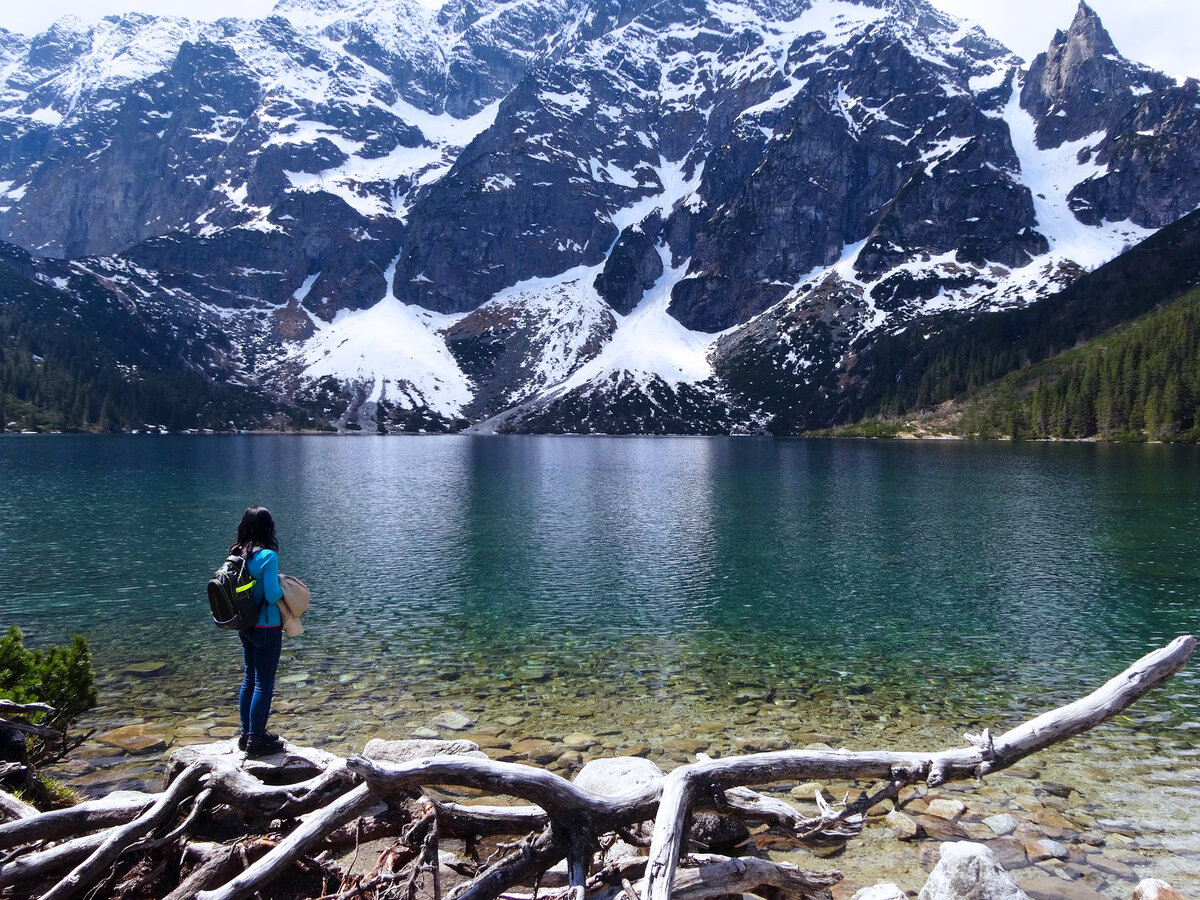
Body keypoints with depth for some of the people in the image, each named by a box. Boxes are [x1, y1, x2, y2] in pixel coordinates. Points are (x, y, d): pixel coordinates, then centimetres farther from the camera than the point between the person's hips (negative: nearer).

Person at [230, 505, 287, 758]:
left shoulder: (236, 554, 1)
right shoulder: (267, 556, -21)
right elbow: (272, 595, -23)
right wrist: (282, 587, -2)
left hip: (245, 626, 8)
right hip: (266, 628, -8)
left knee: (249, 678, 19)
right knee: (264, 683, 3)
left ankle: (246, 733, 29)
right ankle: (256, 740, 10)